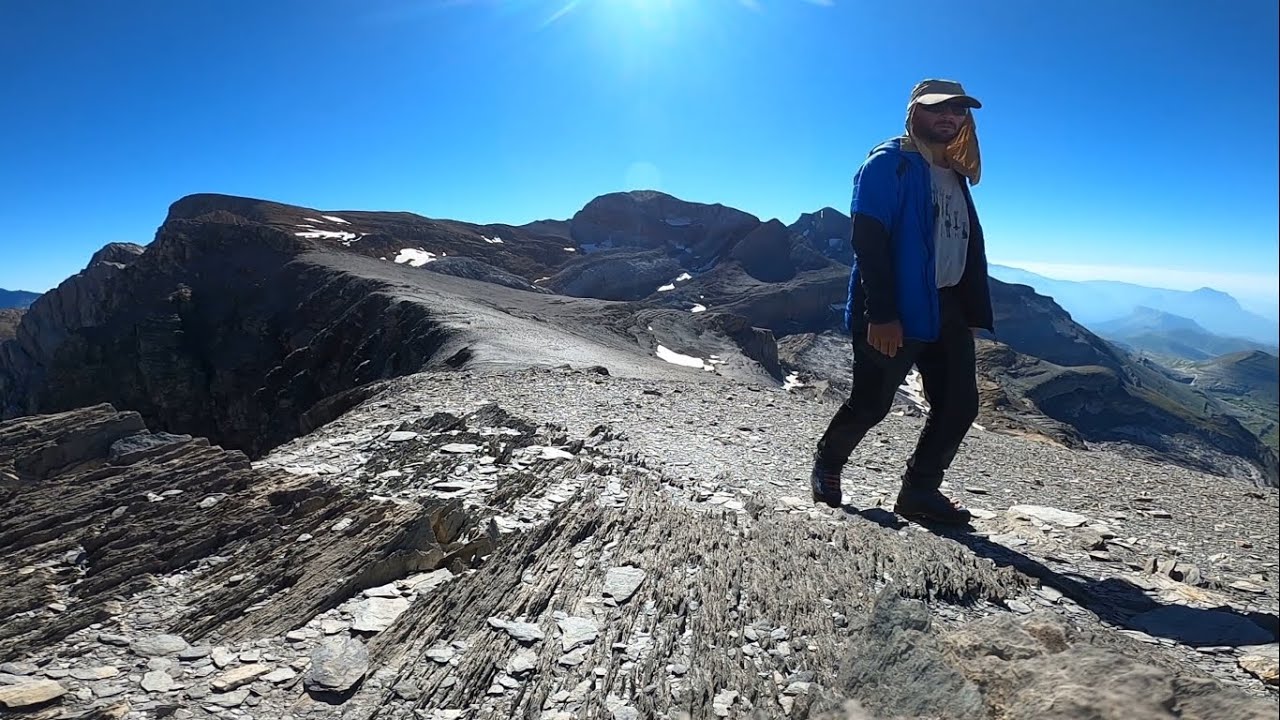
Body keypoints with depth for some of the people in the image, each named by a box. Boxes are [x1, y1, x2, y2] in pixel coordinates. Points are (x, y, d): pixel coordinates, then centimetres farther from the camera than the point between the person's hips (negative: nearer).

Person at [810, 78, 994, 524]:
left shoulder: (955, 175, 20)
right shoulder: (888, 163, -5)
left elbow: (970, 247, 17)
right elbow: (868, 241, -17)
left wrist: (974, 313, 9)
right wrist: (881, 314, -24)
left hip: (948, 308, 8)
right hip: (895, 310, -8)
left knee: (959, 405, 3)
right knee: (871, 404, 0)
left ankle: (920, 491, 16)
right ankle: (827, 463, 26)